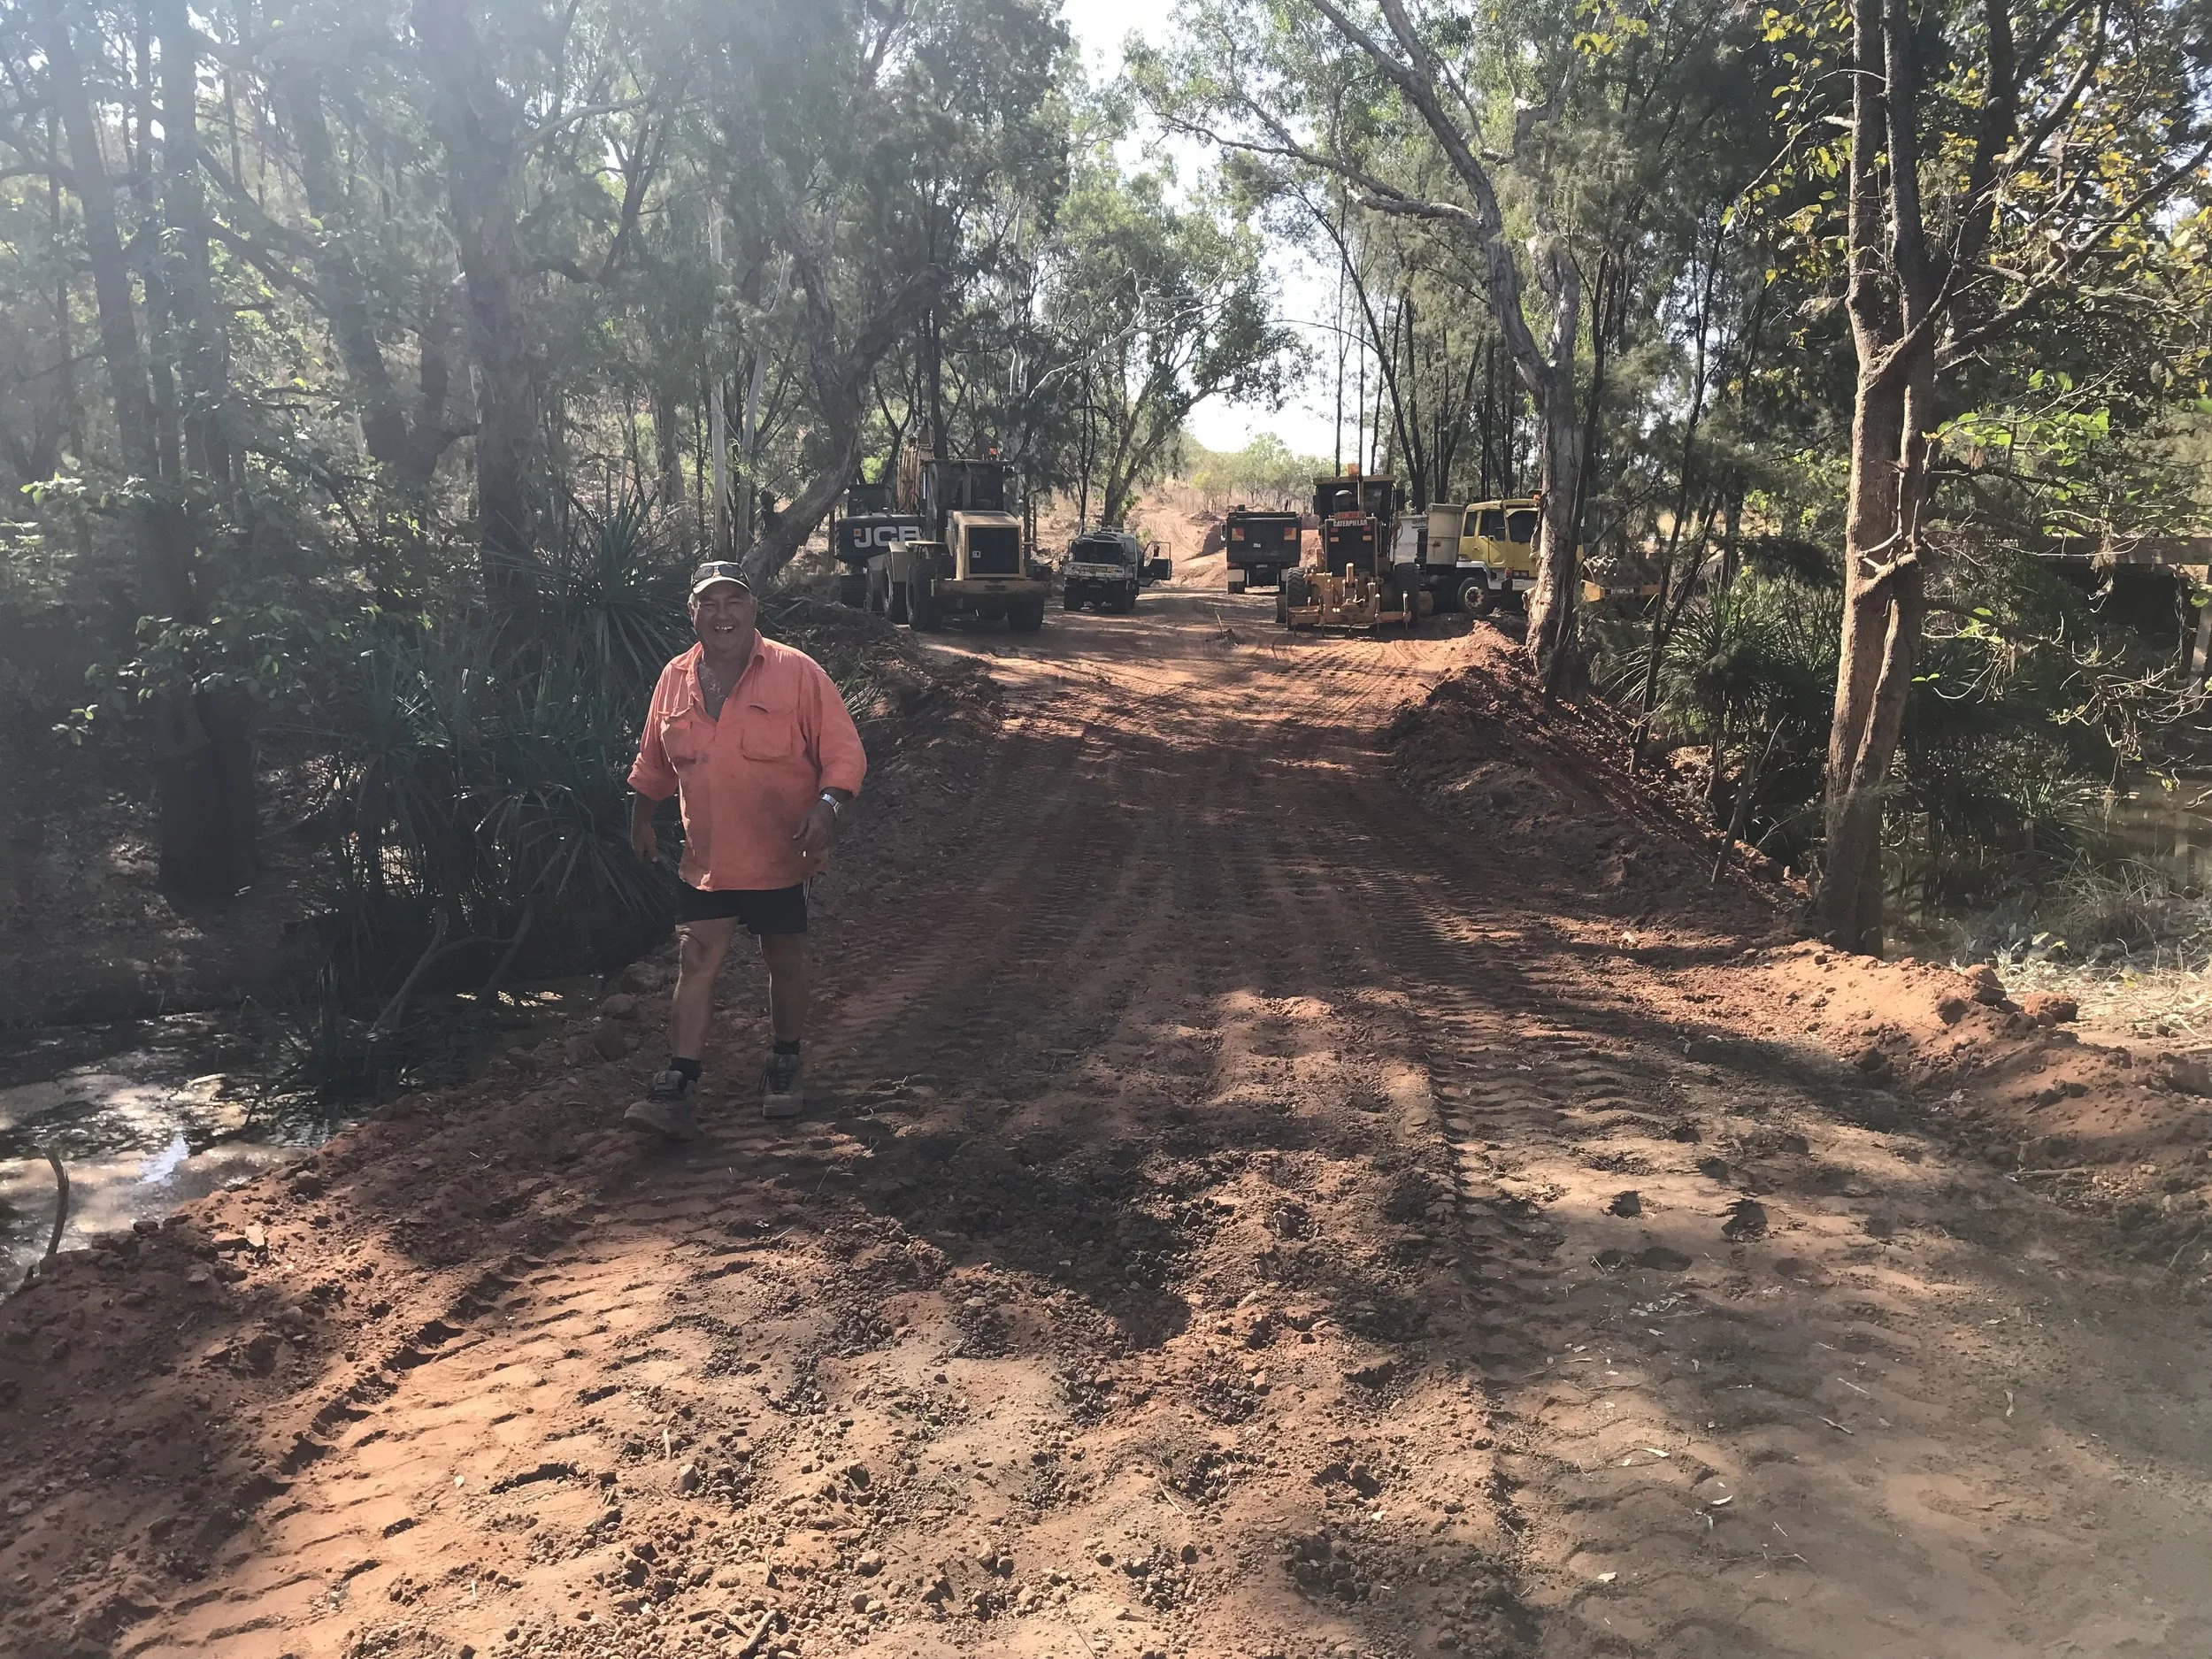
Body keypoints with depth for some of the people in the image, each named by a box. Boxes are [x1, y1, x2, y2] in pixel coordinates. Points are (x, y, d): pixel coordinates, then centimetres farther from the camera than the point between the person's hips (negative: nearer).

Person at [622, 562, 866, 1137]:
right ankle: (675, 1090, 1)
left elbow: (843, 751, -11)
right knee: (695, 965, 0)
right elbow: (653, 761, 18)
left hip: (781, 857, -3)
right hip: (705, 859, 3)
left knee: (785, 962, 12)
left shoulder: (797, 673, -10)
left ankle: (785, 1067, 31)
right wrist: (641, 818, 18)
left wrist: (827, 807, -26)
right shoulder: (675, 679, 3)